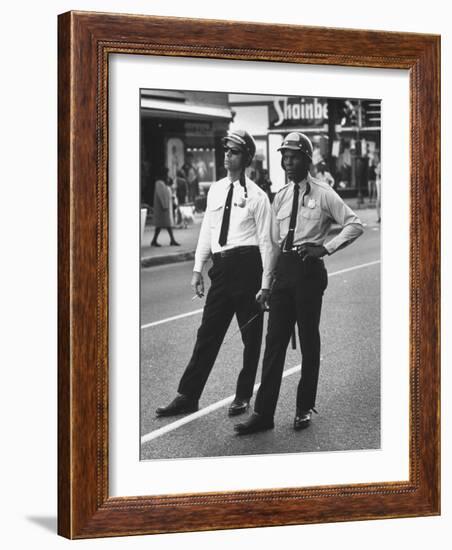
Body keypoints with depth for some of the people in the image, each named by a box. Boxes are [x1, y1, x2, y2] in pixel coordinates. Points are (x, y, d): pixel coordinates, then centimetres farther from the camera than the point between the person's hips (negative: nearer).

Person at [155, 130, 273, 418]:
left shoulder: (257, 196, -5)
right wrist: (198, 268, 10)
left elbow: (265, 240, -6)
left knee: (251, 335, 7)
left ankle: (243, 395, 21)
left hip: (247, 265, -5)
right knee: (208, 333, 5)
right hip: (221, 268, 5)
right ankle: (188, 396, 8)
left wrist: (266, 282, -9)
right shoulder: (215, 190, 11)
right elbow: (207, 230, 15)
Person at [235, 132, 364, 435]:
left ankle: (305, 408, 18)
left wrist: (326, 248, -18)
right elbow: (276, 242, 14)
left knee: (309, 341, 5)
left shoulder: (323, 194, -4)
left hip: (309, 270, -5)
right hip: (284, 270, 5)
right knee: (275, 341, 2)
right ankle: (264, 413, 4)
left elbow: (355, 225, -7)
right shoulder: (280, 197, 11)